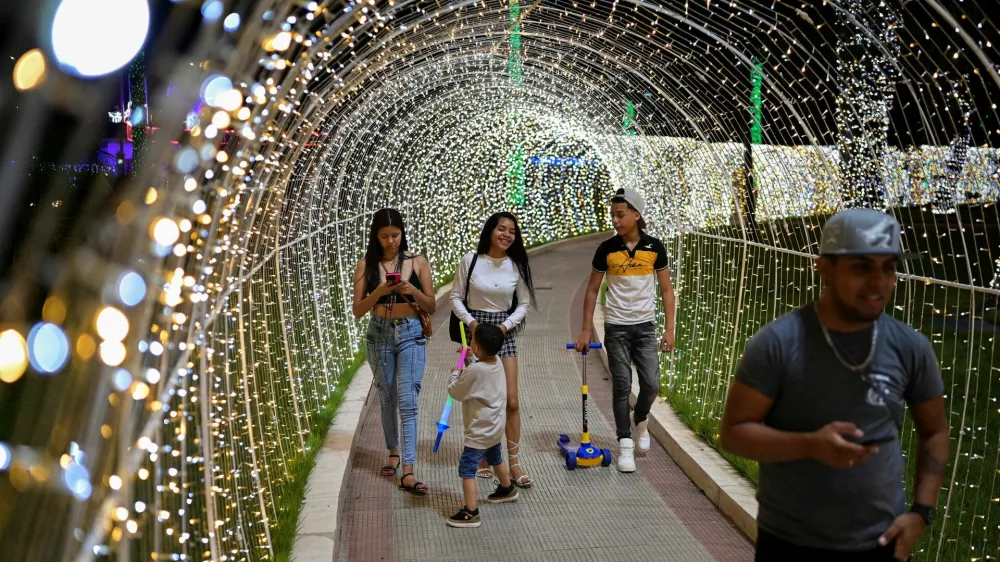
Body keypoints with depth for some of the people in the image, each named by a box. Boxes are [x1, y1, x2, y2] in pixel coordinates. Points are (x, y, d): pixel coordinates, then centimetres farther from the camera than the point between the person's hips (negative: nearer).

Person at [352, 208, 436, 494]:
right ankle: (394, 452, 35)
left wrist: (413, 292, -16)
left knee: (408, 401, -9)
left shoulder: (417, 262, -1)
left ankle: (408, 473, -12)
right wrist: (378, 292, -17)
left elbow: (432, 307, 3)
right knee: (387, 398, 14)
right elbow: (358, 310, -1)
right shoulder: (366, 266, 0)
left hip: (411, 334, -2)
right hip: (380, 334, 2)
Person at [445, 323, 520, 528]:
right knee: (495, 458, 31)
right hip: (495, 427, 9)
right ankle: (507, 488, 52)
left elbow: (455, 392, -15)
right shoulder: (497, 362, -5)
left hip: (480, 432, -9)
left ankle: (471, 513, -10)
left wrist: (454, 375, 1)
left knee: (467, 469, -7)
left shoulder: (475, 371, -28)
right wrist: (470, 355, 12)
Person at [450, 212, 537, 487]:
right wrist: (472, 323, -13)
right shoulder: (471, 260, -6)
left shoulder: (516, 265, -1)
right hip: (475, 329, -2)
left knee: (511, 401, -2)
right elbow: (456, 297, -1)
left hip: (504, 331, 2)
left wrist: (505, 325, -8)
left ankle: (514, 463, 6)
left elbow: (524, 303, 5)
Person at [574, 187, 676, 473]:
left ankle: (640, 420, 29)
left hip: (645, 326, 1)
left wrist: (669, 328, -3)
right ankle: (625, 445, 10)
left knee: (651, 385, -2)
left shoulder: (654, 247, -3)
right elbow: (592, 289, 3)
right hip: (616, 328, -1)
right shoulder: (606, 249, -4)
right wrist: (586, 329, -1)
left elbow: (666, 289, 2)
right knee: (622, 386, 2)